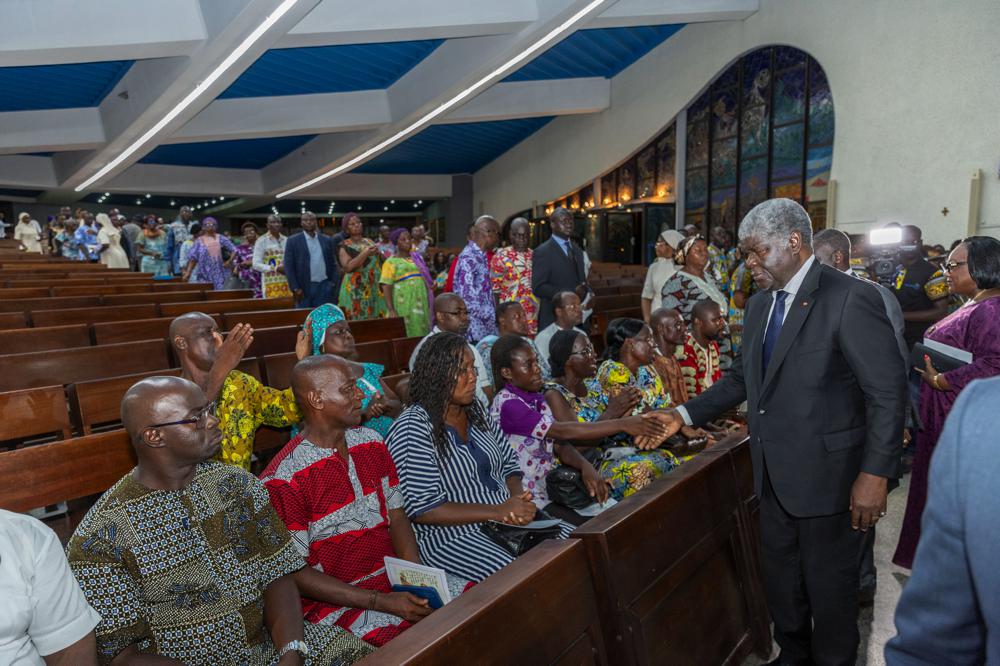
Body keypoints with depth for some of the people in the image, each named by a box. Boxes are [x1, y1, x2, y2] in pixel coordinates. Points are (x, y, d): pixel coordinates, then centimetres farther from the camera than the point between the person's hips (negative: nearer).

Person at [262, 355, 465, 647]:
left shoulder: (372, 442, 5)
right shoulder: (283, 480, -16)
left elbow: (397, 517, 7)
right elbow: (294, 574, -13)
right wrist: (381, 602, -19)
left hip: (397, 577, 6)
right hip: (337, 600, -6)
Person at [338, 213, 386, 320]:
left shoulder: (369, 241, 15)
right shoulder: (345, 246, -1)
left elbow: (380, 260, 21)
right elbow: (348, 267, -15)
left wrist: (378, 253, 0)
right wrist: (365, 253, -19)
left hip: (375, 287, 5)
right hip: (356, 289, -5)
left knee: (377, 317, 3)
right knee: (359, 318, -5)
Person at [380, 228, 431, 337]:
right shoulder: (391, 262, 1)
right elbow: (386, 287, -6)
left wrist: (429, 305, 15)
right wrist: (391, 310, -16)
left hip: (421, 304, 5)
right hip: (403, 305, -5)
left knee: (422, 332, 3)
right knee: (405, 334, -6)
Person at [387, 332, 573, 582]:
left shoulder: (476, 411, 9)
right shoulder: (413, 427, -14)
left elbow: (509, 463, 17)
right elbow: (421, 508, -18)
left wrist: (518, 497, -6)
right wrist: (496, 511, -19)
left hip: (506, 520, 7)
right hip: (451, 536, -7)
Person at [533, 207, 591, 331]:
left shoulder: (577, 249, 18)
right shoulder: (542, 251, -5)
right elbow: (538, 288, -12)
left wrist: (587, 292, 1)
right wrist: (571, 293, -20)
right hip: (553, 319, -6)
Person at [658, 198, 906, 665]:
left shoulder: (850, 298, -16)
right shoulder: (759, 304, 7)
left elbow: (888, 392, -16)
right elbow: (742, 378, 13)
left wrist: (876, 473, -19)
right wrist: (685, 414, 5)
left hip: (827, 476, -7)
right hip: (775, 475, 7)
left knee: (829, 588, 13)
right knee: (779, 582, 22)